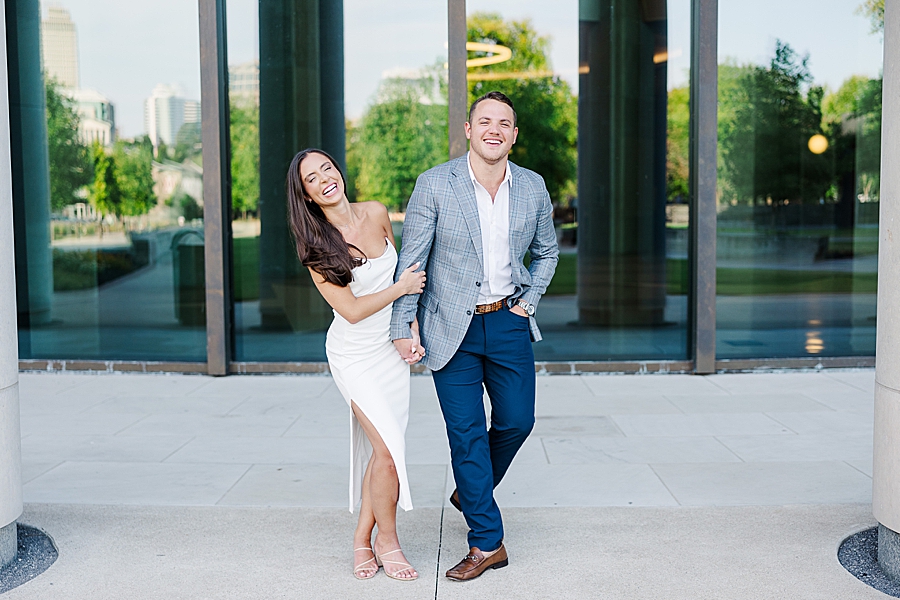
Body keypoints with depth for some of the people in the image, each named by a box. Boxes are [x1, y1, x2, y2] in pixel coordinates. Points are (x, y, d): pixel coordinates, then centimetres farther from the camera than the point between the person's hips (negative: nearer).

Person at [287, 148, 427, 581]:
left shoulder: (376, 214, -2)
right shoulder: (314, 246, -14)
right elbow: (351, 309, -16)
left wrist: (412, 325, 3)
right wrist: (402, 288, -10)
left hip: (392, 348, 5)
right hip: (354, 355, -4)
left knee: (380, 449, 6)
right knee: (389, 449, -11)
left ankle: (362, 539, 22)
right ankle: (387, 540, 12)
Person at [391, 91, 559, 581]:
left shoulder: (533, 187, 1)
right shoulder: (435, 185, -9)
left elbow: (546, 252, 17)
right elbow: (410, 262, -7)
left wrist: (529, 300, 5)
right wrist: (402, 328, -11)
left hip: (509, 323, 4)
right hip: (452, 328, -3)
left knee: (517, 421, 9)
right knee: (467, 433, 0)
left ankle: (470, 492, 38)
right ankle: (487, 543, 13)